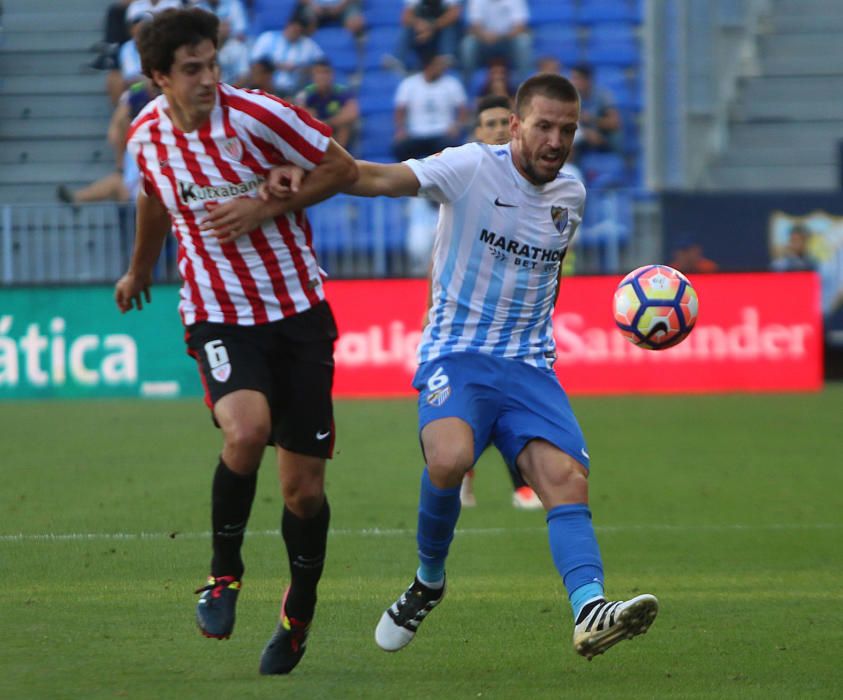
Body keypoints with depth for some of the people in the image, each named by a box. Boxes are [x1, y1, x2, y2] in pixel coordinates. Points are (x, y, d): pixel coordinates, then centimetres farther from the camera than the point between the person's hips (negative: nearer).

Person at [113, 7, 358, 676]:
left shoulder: (256, 114, -12)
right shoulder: (147, 135, 0)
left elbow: (342, 168, -4)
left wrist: (264, 206, -15)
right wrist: (140, 270, 38)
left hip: (298, 313, -1)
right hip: (217, 316, 1)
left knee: (304, 489, 1)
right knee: (246, 430, -29)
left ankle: (298, 617, 26)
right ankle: (225, 569, -4)